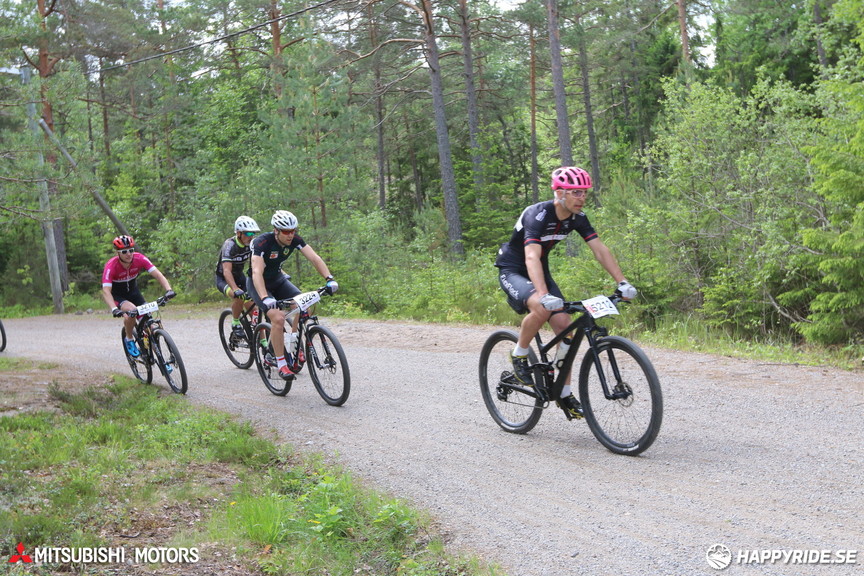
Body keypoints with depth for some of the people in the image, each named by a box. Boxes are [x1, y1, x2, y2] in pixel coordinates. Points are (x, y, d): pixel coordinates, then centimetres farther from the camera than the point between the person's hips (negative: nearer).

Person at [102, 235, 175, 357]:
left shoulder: (139, 259, -23)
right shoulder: (111, 266, -30)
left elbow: (157, 274, -27)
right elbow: (106, 291, -37)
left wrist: (169, 290, -44)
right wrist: (114, 309, -53)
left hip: (133, 291, 3)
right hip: (117, 295, -3)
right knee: (131, 310, -32)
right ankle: (129, 340, -8)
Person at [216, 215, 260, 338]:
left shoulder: (251, 244, -12)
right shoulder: (229, 245, -29)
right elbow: (226, 271, -39)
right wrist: (236, 289, -54)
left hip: (239, 275, 5)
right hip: (223, 279, -5)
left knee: (252, 307, -10)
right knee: (238, 297, -33)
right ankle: (235, 324, -9)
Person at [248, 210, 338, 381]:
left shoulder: (294, 240, -16)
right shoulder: (262, 242, -31)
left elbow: (314, 258, -22)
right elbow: (257, 272, -42)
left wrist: (329, 278, -37)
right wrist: (265, 298, -56)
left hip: (277, 279, 6)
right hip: (257, 283, -6)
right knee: (278, 317, -26)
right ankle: (281, 365, -16)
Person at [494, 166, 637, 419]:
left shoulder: (577, 218, -8)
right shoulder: (538, 215, -29)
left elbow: (600, 249, -10)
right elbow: (531, 257, -42)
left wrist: (622, 282, -22)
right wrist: (544, 295, -56)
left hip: (541, 272, 7)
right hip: (512, 271, -7)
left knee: (565, 326, -7)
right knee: (541, 308, -36)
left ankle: (564, 393, 4)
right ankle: (519, 355, -9)